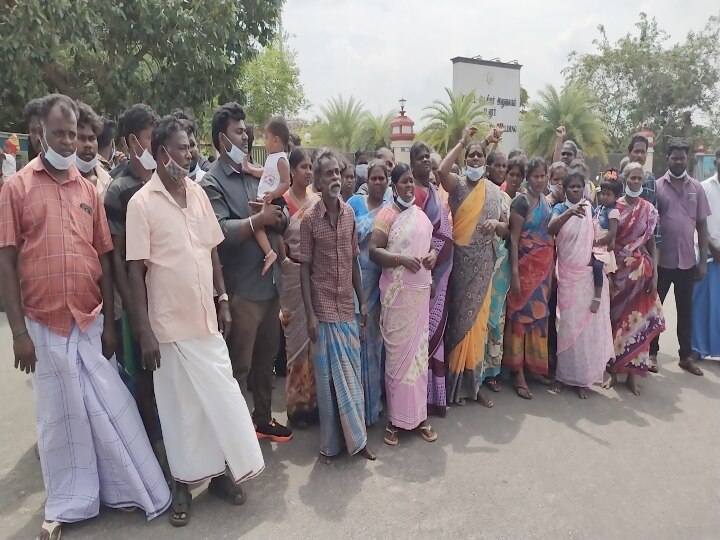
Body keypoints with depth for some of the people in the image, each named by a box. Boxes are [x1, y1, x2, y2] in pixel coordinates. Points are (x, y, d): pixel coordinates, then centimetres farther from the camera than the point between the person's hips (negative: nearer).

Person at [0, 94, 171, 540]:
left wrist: (109, 321, 3)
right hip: (44, 324, -2)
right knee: (60, 415, 11)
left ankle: (127, 490, 27)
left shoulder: (89, 190, 7)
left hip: (90, 320, 2)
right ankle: (66, 504, 30)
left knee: (110, 408, 8)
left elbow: (104, 259, 6)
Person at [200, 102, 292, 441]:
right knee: (239, 365, 6)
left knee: (266, 357, 18)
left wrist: (275, 214, -11)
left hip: (270, 281, 7)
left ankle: (263, 419, 36)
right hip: (241, 288, -7)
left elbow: (284, 217, 10)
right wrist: (259, 219, -17)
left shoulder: (256, 174, 14)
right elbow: (220, 232, -24)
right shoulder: (212, 182, -8)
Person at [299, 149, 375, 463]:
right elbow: (304, 269, -7)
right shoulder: (309, 219, -7)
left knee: (352, 375, 11)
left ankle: (356, 439, 26)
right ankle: (330, 443, 22)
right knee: (327, 377, 6)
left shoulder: (349, 214, 4)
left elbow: (354, 261, 10)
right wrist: (310, 315, -11)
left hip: (347, 308, 4)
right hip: (324, 310, -4)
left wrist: (362, 301, 9)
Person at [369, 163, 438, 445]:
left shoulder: (421, 214, 13)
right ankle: (395, 419, 14)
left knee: (419, 351, 11)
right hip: (397, 292, -6)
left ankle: (418, 415, 24)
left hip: (421, 291, 6)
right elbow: (373, 251, -12)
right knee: (398, 352, 0)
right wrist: (402, 259, -24)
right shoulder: (387, 214, -5)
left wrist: (433, 254, 1)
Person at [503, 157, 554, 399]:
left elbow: (548, 231, 16)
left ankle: (534, 365, 26)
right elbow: (514, 238, -13)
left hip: (545, 265, 7)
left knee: (539, 313, 13)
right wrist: (514, 272, -19)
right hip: (527, 264, -7)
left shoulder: (546, 200, 11)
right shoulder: (521, 201, -10)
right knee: (522, 314, -3)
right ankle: (519, 374, 3)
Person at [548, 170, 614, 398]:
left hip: (587, 275, 1)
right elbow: (550, 229, -23)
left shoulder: (591, 210, 3)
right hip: (566, 275, -1)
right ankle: (560, 374, 15)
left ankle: (582, 378, 15)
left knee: (586, 326, 4)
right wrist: (570, 212, -42)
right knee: (565, 325, 4)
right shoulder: (560, 208, 0)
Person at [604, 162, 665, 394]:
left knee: (637, 320, 2)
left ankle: (632, 372, 13)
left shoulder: (648, 209, 6)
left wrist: (654, 273, 1)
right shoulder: (613, 207, -1)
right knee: (615, 317, 2)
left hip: (641, 271, 2)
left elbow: (652, 243, 8)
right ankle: (612, 370, 15)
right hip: (618, 270, -2)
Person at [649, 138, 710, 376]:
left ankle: (686, 356, 24)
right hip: (661, 260, -2)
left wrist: (703, 260, 2)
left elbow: (702, 225, 6)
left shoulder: (697, 188, 5)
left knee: (685, 310, 12)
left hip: (688, 261, 3)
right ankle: (652, 352, 20)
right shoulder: (656, 187, -3)